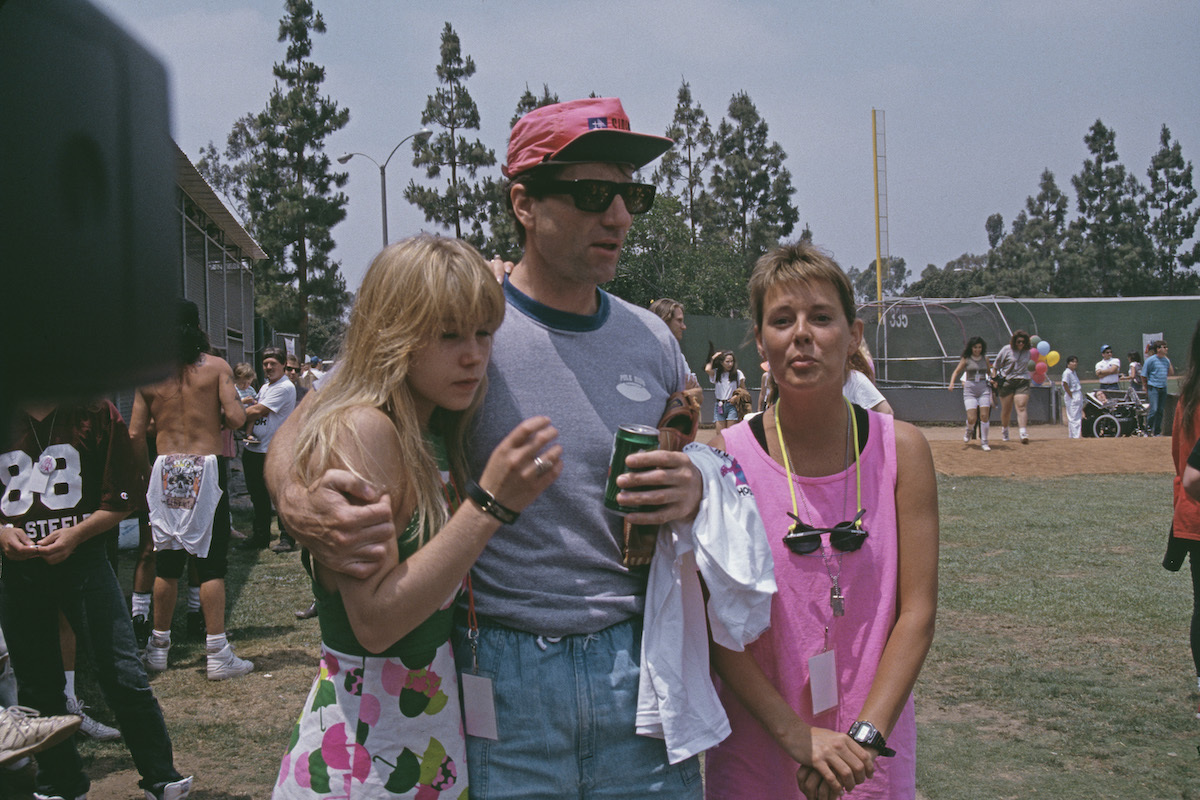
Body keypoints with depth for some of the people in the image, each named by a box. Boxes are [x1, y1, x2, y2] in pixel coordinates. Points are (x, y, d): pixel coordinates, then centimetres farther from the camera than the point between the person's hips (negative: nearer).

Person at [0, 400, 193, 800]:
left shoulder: (95, 412, -2)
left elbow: (124, 495, 0)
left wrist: (76, 534, -13)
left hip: (82, 558, -2)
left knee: (121, 672, -6)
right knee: (37, 685, 12)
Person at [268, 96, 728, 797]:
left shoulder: (654, 342, 7)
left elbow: (702, 473, 18)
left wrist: (692, 494, -7)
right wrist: (302, 506, -26)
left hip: (637, 669, 4)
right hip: (501, 678, -3)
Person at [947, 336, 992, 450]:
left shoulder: (985, 358, 9)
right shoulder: (966, 359, 2)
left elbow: (989, 372, 21)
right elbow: (956, 371, 1)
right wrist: (952, 383, -14)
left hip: (984, 389, 2)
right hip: (970, 389, -2)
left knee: (984, 416, -10)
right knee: (972, 418, -11)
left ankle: (984, 442, 3)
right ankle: (969, 431, 25)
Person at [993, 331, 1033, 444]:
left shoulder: (1027, 352, 11)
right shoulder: (1006, 350, 0)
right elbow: (996, 365, 4)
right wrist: (995, 379, -2)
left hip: (1022, 382, 1)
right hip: (1006, 381, -1)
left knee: (1022, 407, -15)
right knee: (1006, 409, 5)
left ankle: (1023, 434, -25)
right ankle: (1004, 429, 31)